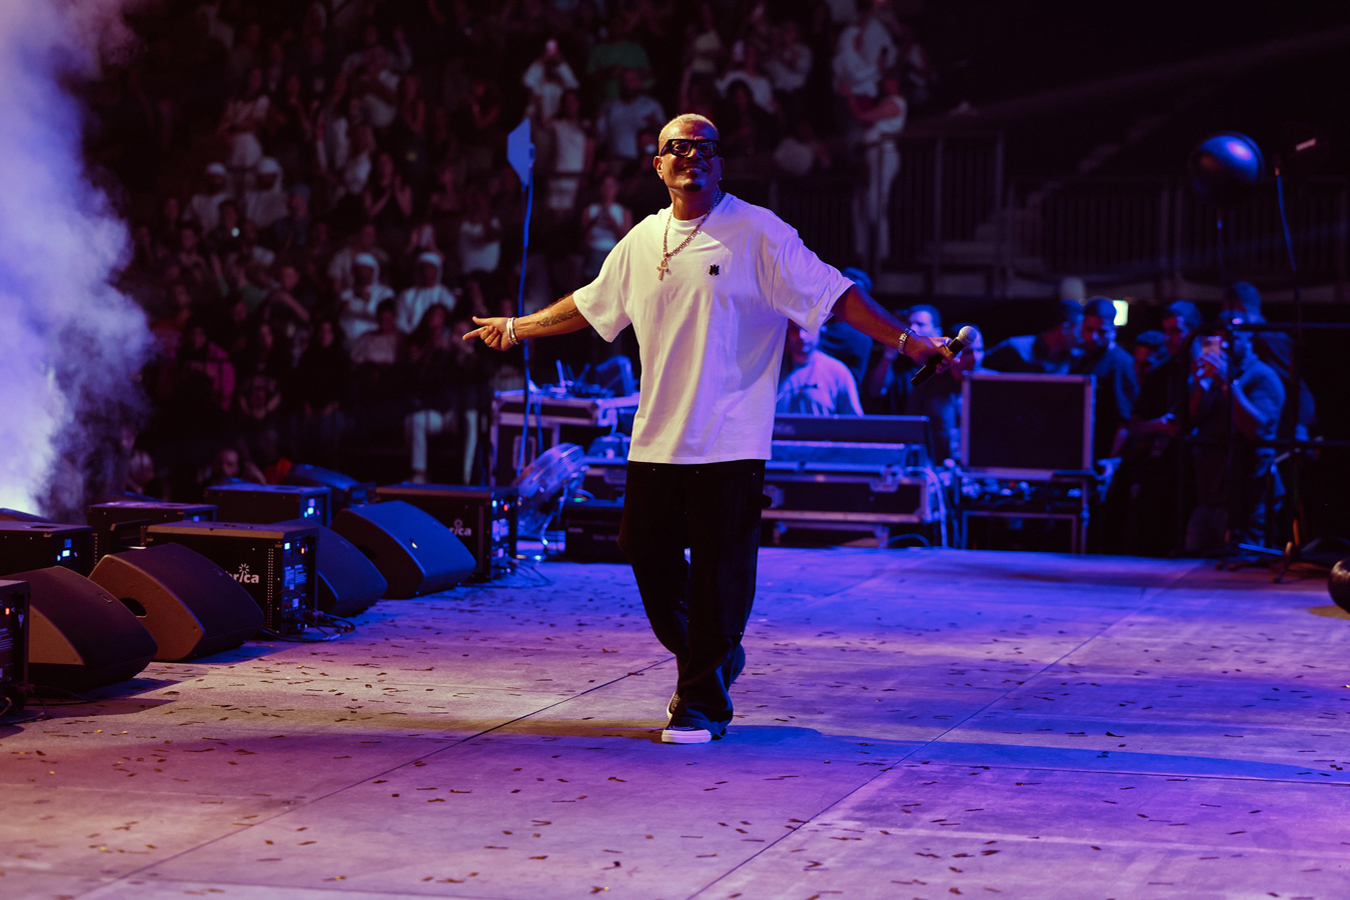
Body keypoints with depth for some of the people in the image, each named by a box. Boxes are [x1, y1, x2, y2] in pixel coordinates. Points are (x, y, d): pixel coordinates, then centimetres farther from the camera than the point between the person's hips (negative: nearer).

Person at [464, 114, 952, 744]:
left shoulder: (757, 233, -4)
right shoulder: (642, 241, 12)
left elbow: (833, 293, -7)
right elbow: (592, 303, 28)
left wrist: (906, 341, -17)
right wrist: (516, 328, 36)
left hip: (730, 441, -5)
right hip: (657, 436, 5)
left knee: (720, 571, -4)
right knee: (647, 552, 7)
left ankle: (703, 703, 9)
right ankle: (709, 658, 30)